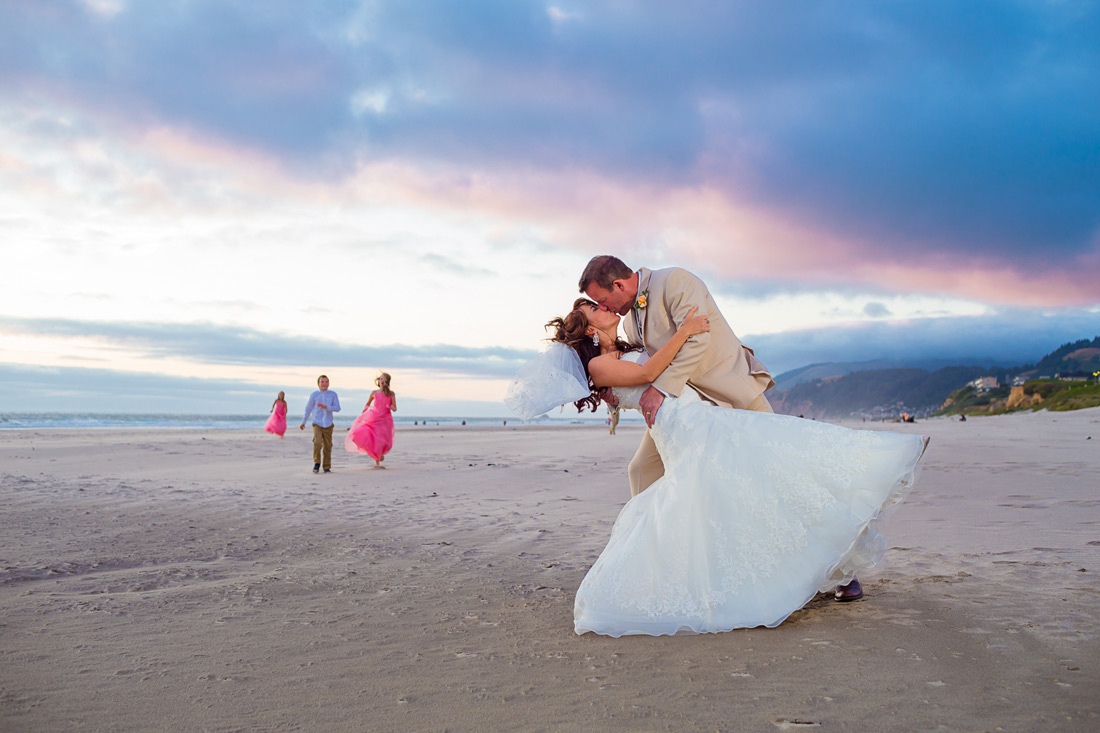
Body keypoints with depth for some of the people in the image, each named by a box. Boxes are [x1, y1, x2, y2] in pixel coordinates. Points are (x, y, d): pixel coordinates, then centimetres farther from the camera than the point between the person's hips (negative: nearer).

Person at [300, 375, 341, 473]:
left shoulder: (333, 394, 1)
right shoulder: (314, 394, 0)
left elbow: (337, 408, -6)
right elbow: (308, 409, 9)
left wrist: (326, 407, -23)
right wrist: (303, 422, 14)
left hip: (328, 424, 1)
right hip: (317, 423, -1)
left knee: (327, 446, 3)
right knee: (317, 443, -19)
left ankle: (327, 467, 17)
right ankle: (317, 463, 0)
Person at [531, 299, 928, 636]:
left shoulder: (632, 349, 32)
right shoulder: (598, 365, 5)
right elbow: (646, 373, -9)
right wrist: (683, 332, -12)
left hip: (705, 414, 8)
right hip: (680, 427, -8)